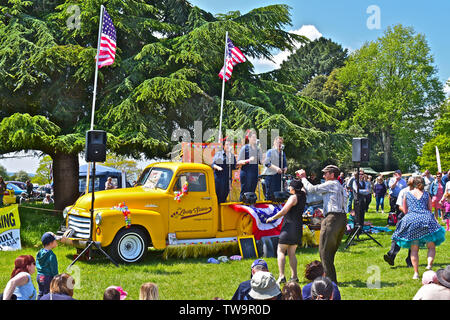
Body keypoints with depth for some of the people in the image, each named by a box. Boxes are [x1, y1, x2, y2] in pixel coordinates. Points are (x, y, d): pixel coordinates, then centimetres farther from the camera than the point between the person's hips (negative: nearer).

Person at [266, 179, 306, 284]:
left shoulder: (293, 197, -13)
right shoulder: (303, 196, 9)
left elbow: (283, 211, -17)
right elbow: (303, 188, 34)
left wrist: (272, 218, -5)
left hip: (289, 226, -8)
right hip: (298, 228, 8)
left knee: (280, 251, -7)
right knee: (291, 253, 13)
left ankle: (281, 276, -18)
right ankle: (294, 276, 7)